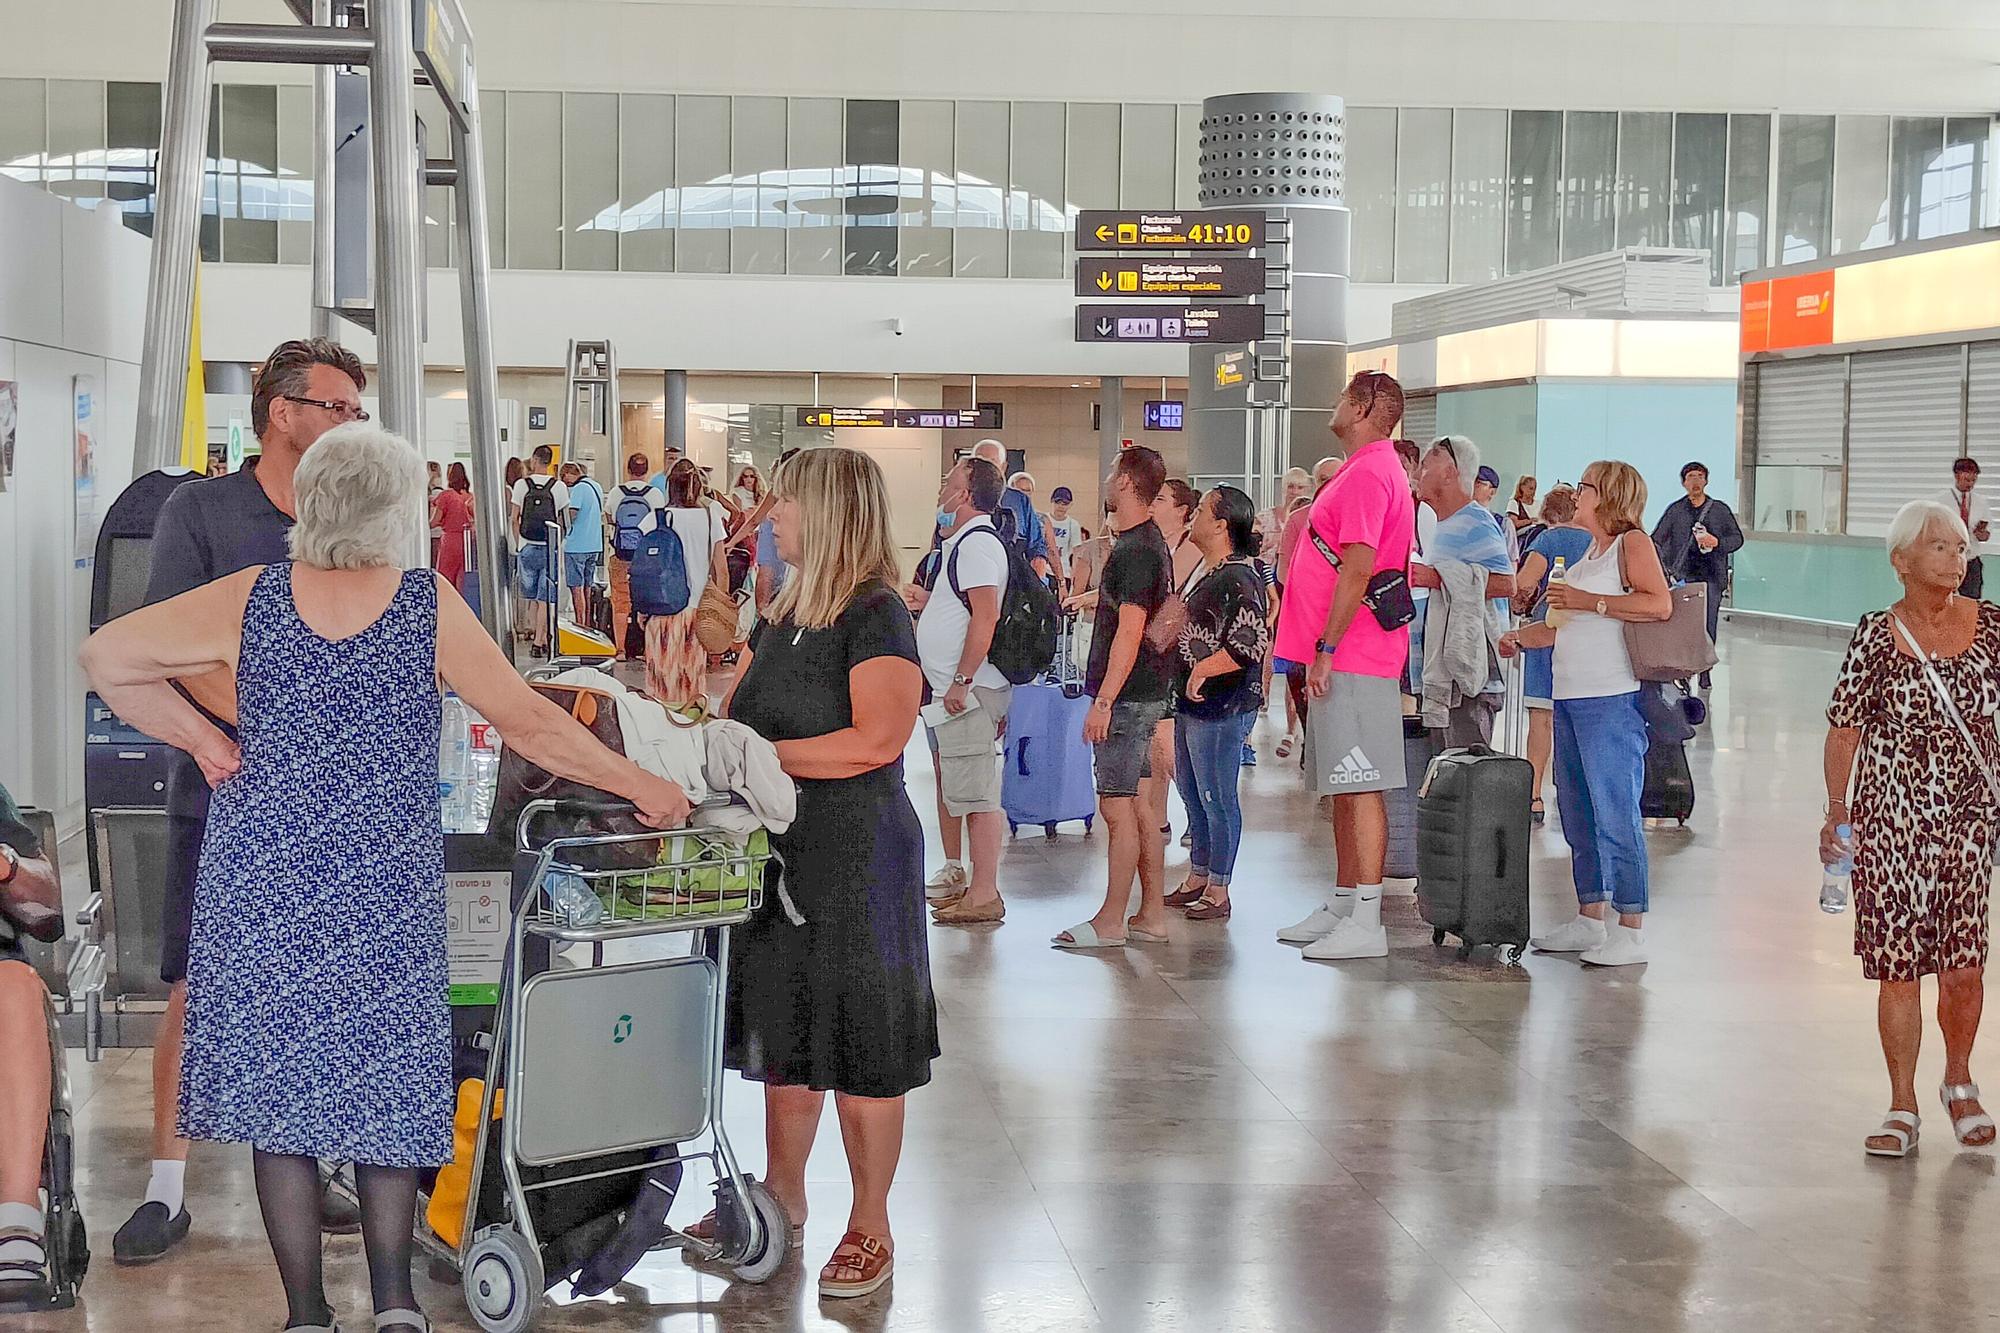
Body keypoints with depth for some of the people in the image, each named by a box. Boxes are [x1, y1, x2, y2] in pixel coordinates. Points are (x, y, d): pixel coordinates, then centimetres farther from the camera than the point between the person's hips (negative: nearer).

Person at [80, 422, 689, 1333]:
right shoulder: (427, 605, -6)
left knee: (278, 1080, 8)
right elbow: (528, 721, -5)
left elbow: (104, 656, 4)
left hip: (262, 878, 1)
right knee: (386, 1079, 14)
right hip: (387, 888, 0)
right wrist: (643, 789, 3)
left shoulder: (250, 600, -2)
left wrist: (197, 736, 10)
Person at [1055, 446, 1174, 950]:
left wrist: (1104, 700, -23)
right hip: (1145, 692, 10)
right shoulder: (1150, 541, 14)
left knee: (1117, 807, -6)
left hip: (1128, 695, -10)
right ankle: (1151, 916, 16)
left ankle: (1111, 922, -2)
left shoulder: (1135, 549, -17)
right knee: (1140, 805, 11)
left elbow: (1130, 630, -22)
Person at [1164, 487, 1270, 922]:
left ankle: (1218, 893, 6)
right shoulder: (1211, 573, 14)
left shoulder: (1239, 578, -17)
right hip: (1193, 703, 11)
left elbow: (1252, 642, -27)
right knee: (1192, 794, 18)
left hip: (1223, 707, -11)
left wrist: (1203, 669, -23)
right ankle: (1197, 880, 29)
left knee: (1217, 799, -2)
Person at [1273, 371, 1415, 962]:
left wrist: (1325, 649, -20)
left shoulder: (1368, 474, -14)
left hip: (1349, 659, -11)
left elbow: (1358, 569, -21)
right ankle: (1342, 905, 22)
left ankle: (1365, 924, -9)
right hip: (1343, 661, 11)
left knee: (1360, 786, -10)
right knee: (1343, 785, 14)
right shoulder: (1370, 470, 19)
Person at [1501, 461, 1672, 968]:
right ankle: (1590, 919, 20)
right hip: (1571, 698, 9)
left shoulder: (1632, 542, -4)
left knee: (1615, 814, -8)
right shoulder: (1590, 552, 22)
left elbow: (1660, 604, -20)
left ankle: (1631, 930, -4)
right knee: (1578, 816, 12)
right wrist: (1520, 637, 25)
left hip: (1612, 701, -9)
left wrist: (1587, 601, -17)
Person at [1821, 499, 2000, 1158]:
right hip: (1890, 815, -1)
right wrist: (1838, 812, 1)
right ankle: (1902, 1108, 14)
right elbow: (1845, 727, 2)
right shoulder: (1876, 635, -1)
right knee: (1897, 966, 3)